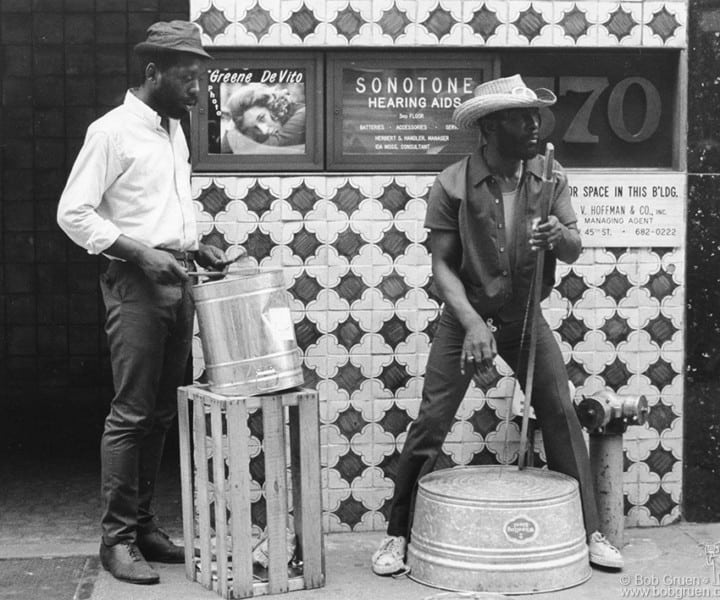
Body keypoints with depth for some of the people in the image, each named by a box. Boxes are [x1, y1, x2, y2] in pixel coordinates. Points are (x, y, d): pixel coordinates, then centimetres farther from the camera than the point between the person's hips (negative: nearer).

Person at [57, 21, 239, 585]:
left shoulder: (174, 128, 15)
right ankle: (117, 538, 3)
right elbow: (73, 212, -13)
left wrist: (197, 247, 10)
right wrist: (140, 252, -19)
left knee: (161, 413, 10)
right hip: (135, 284, -7)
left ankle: (143, 524, 19)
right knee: (131, 414, -5)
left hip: (176, 283, 7)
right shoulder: (112, 130, -9)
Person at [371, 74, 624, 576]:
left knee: (561, 413, -3)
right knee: (431, 420, -5)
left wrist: (560, 236, -31)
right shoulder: (453, 185, -15)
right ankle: (398, 535, 8)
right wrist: (472, 322, -27)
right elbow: (443, 265, -14)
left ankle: (589, 531, 10)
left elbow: (574, 250, -7)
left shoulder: (551, 178, -6)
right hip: (466, 314, -2)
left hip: (525, 315, 3)